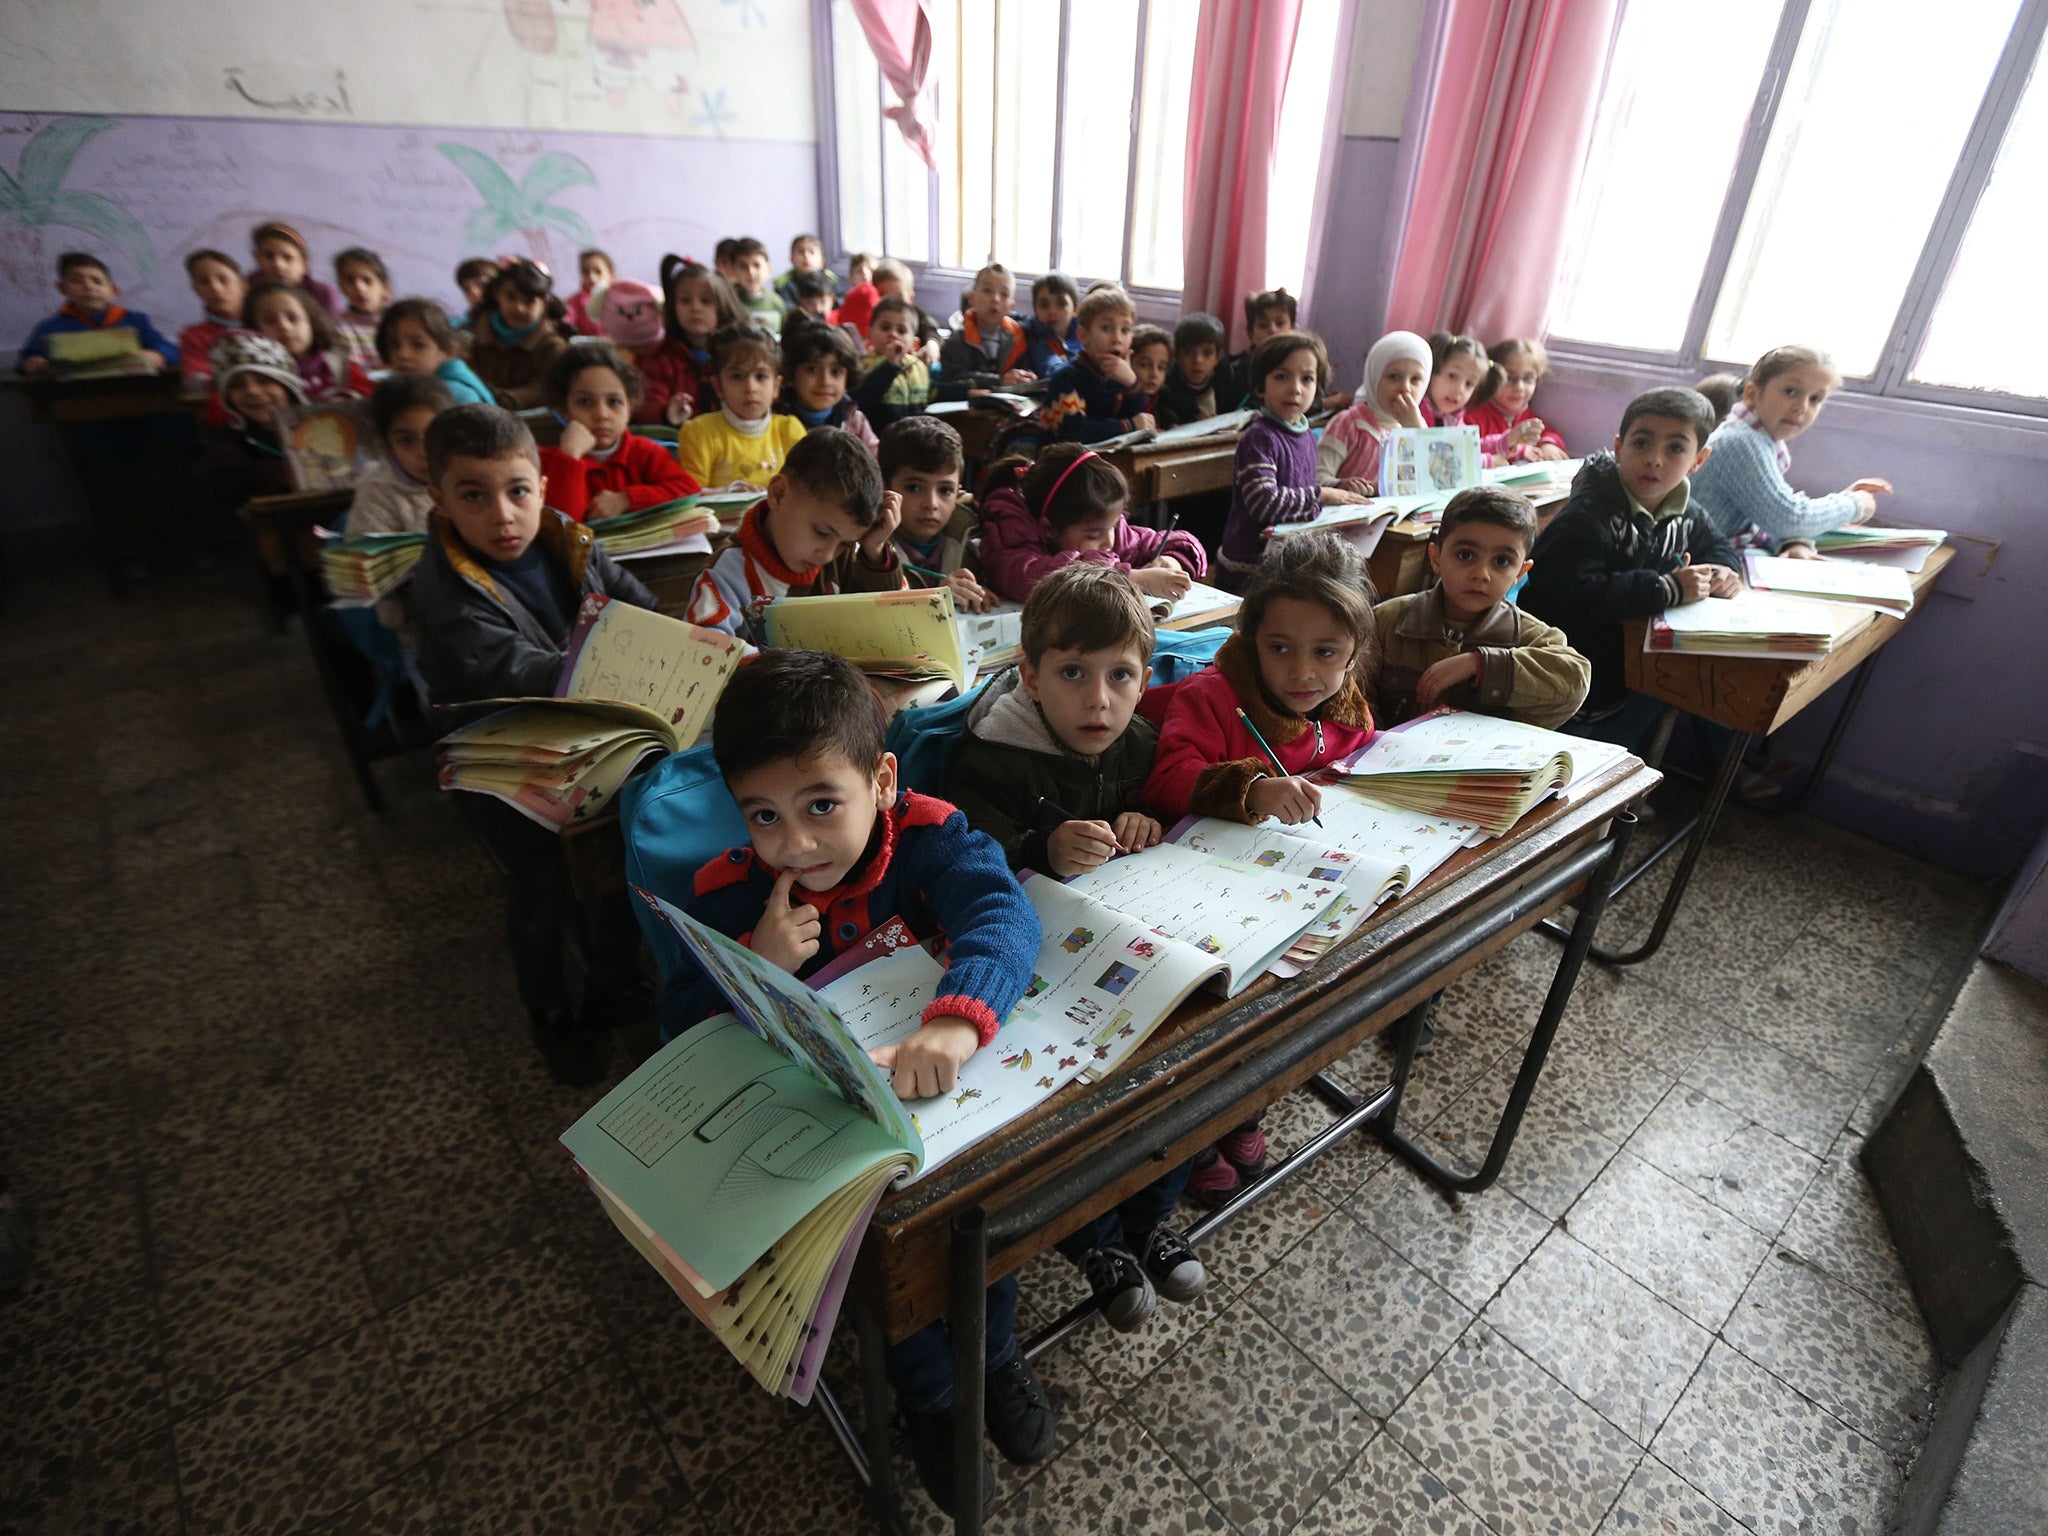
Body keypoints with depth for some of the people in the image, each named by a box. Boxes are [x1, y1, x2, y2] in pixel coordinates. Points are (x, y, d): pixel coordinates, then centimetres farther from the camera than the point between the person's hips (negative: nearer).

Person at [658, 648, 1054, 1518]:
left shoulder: (927, 834, -18)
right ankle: (929, 1395, 14)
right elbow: (679, 1027, -9)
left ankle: (995, 1353, 16)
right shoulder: (728, 894, -14)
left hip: (947, 1078, 1)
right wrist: (756, 965, -30)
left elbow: (1000, 910, -36)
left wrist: (956, 1021, -56)